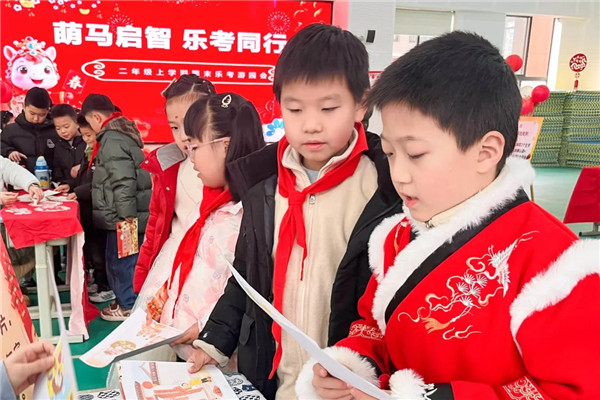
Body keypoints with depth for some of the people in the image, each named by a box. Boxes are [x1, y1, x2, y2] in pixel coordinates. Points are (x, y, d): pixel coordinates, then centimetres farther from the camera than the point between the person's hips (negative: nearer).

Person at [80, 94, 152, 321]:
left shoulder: (112, 140, -17)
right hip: (129, 213, 10)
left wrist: (126, 215, -23)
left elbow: (123, 182, -24)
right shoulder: (122, 133, 15)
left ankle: (128, 306, 12)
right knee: (127, 260, 17)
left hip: (123, 216, -10)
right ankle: (127, 301, 28)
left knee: (120, 260, 1)